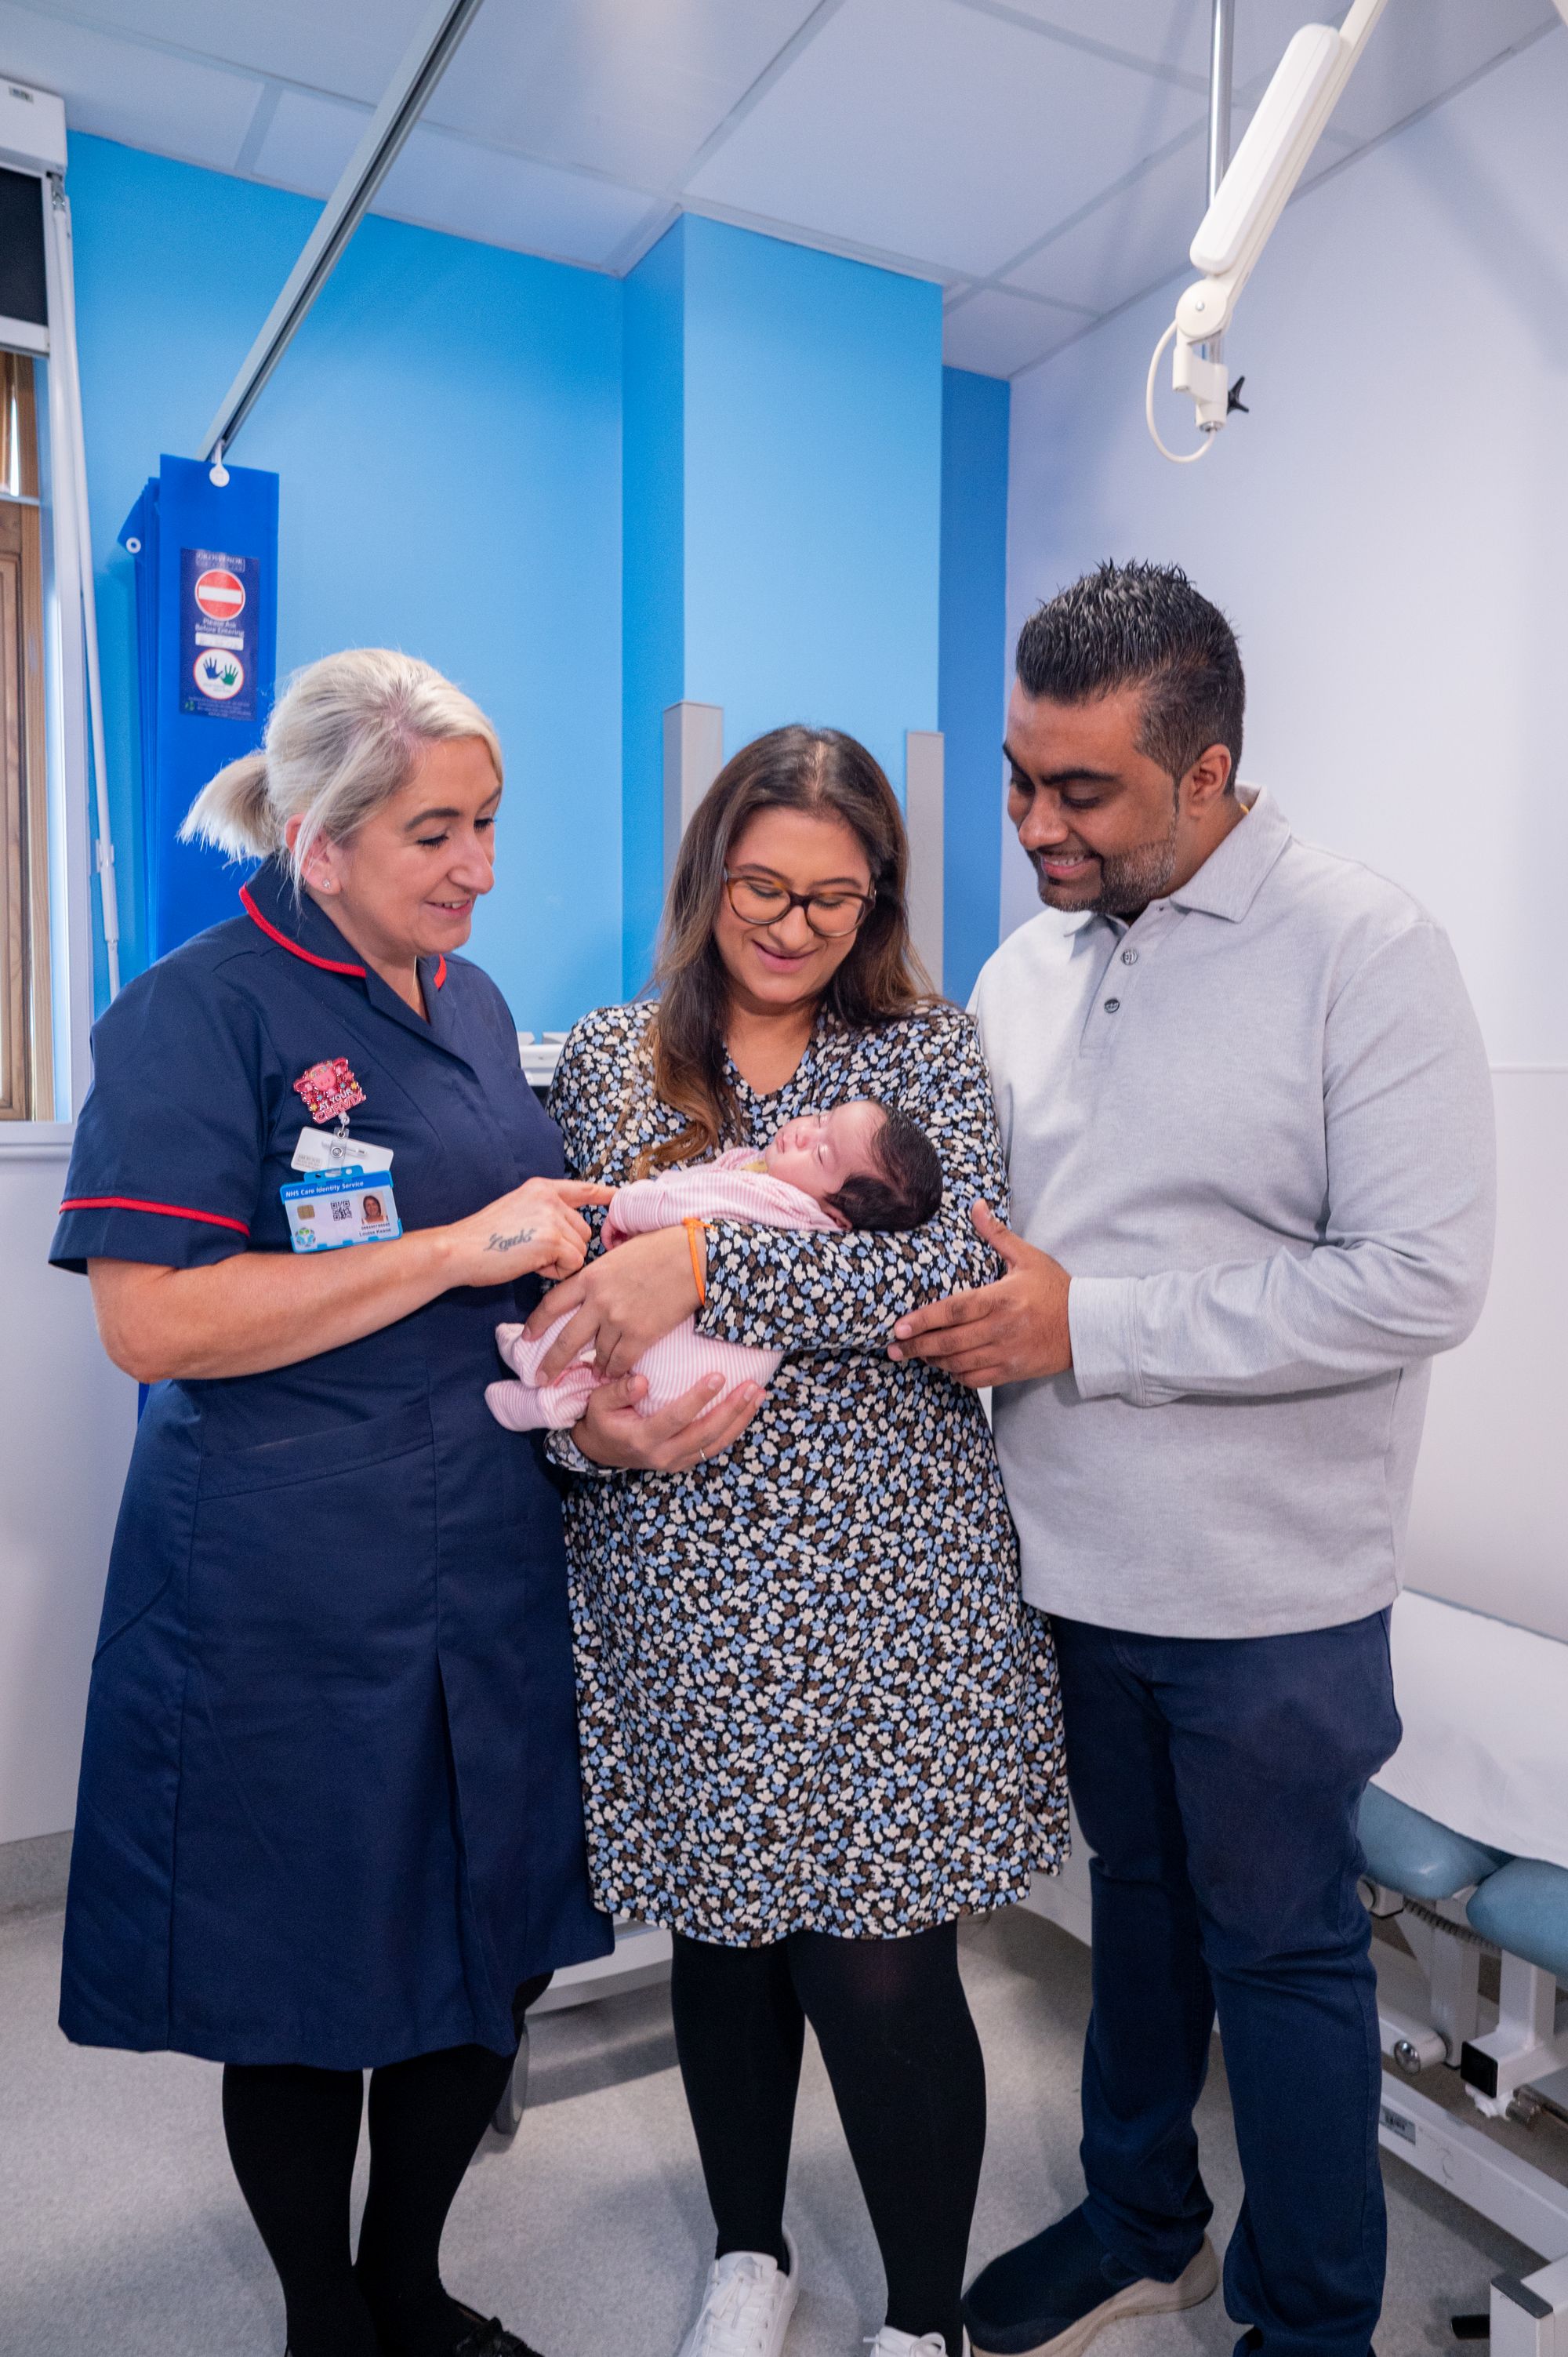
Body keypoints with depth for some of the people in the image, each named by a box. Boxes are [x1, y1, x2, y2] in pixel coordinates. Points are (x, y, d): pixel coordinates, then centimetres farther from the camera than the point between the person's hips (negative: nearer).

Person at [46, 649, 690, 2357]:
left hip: (491, 1561, 7)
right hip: (286, 1600, -6)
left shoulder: (469, 1001, 10)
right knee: (306, 1996, 13)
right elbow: (152, 1322, -20)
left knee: (493, 1953, 18)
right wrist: (460, 1249, -21)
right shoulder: (197, 1012, -11)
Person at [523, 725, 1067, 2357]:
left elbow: (955, 1265, -16)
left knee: (882, 1970, 4)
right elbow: (554, 1295, 9)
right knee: (721, 1935, 18)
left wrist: (706, 1261, -25)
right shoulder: (603, 1066, 5)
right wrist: (587, 1415, -12)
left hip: (886, 1588, -1)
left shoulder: (928, 1058, 1)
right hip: (681, 1583, 2)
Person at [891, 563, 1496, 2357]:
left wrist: (1092, 1329, -21)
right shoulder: (1026, 967, 5)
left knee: (1281, 1945, 14)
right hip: (1071, 1555, 5)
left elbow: (1422, 1279, -21)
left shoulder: (1363, 952, -14)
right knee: (1135, 1898, 23)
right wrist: (960, 1311, -7)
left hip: (1267, 1593, -5)